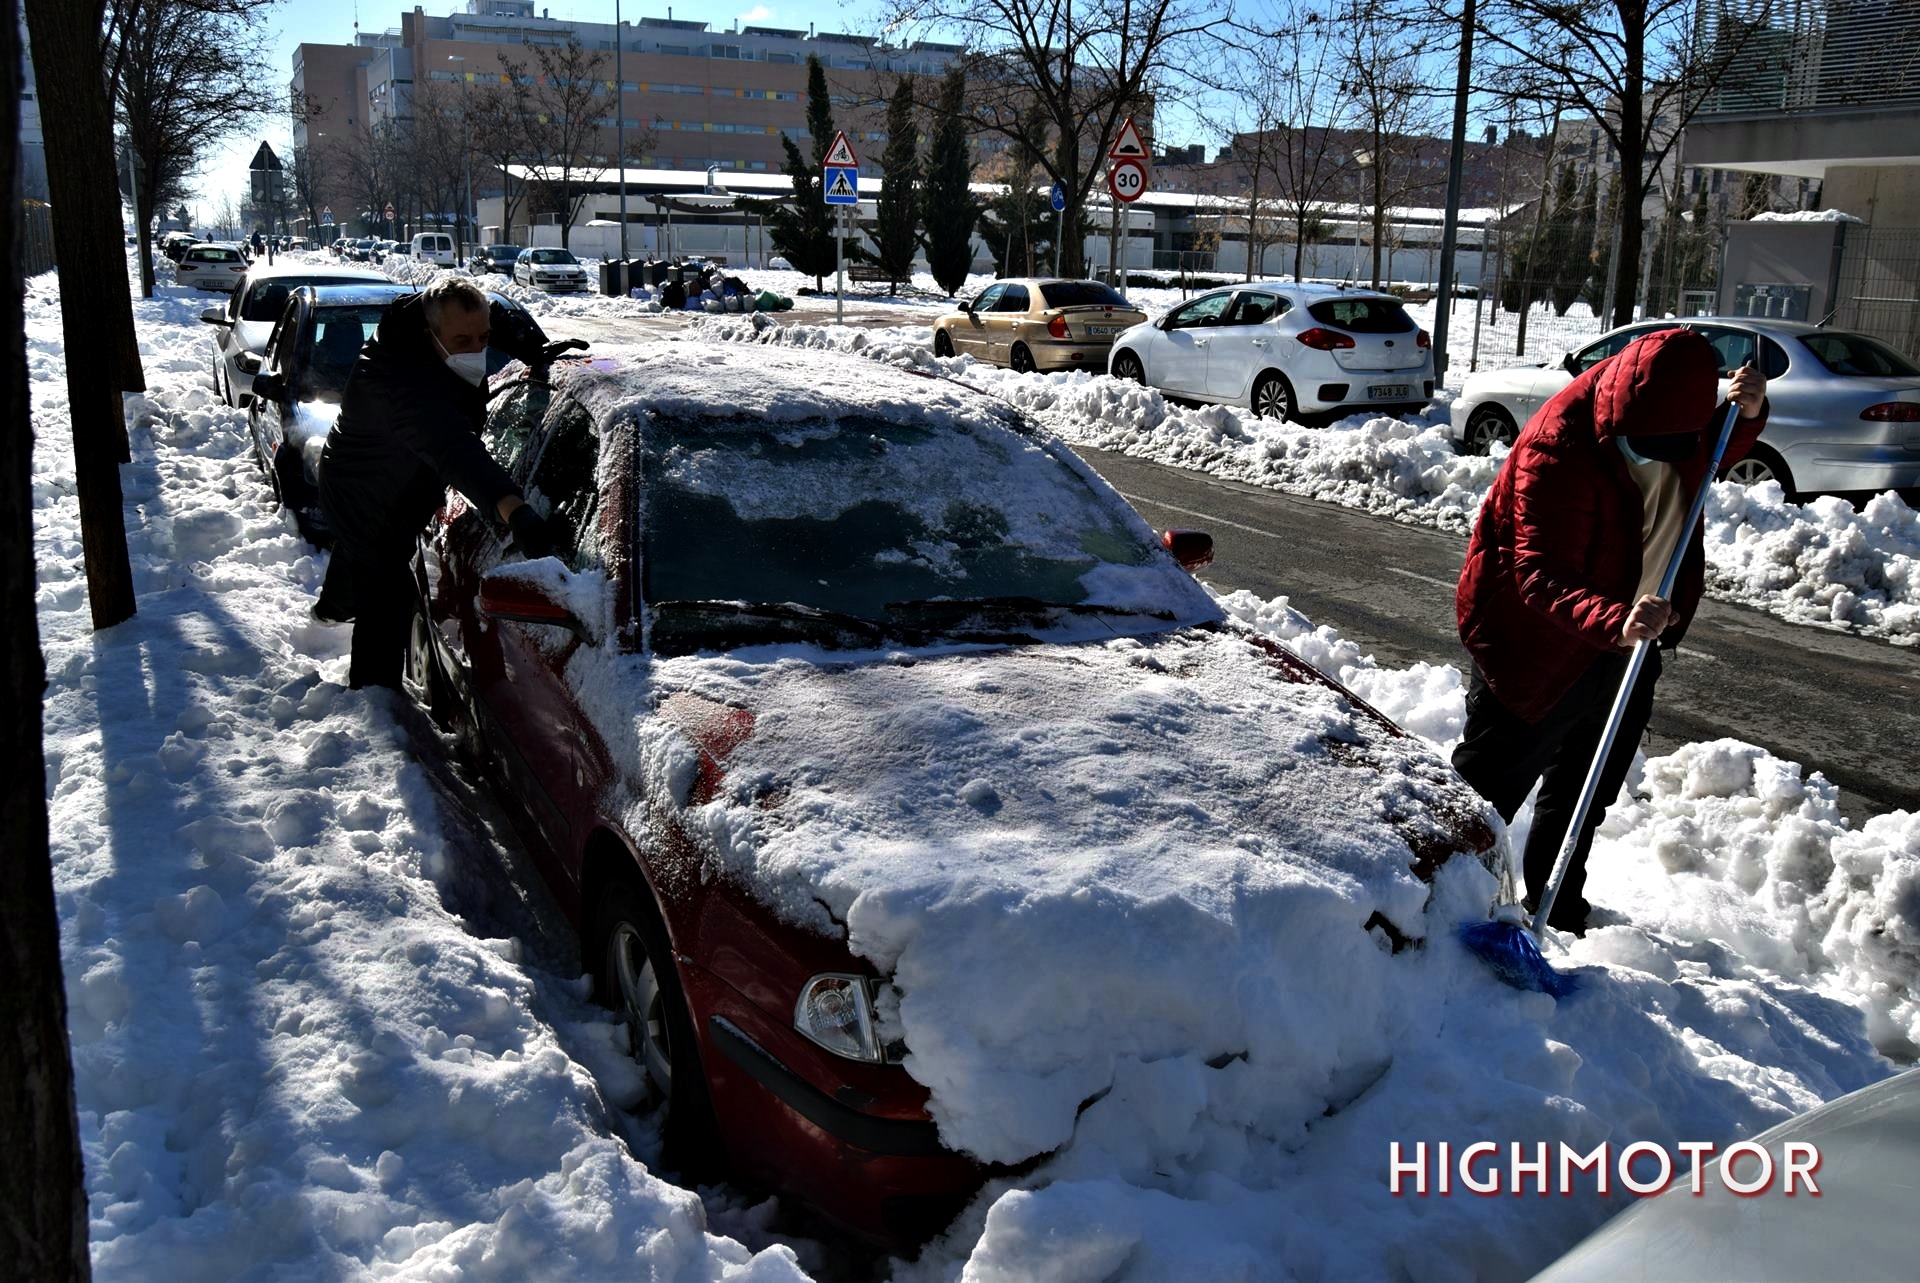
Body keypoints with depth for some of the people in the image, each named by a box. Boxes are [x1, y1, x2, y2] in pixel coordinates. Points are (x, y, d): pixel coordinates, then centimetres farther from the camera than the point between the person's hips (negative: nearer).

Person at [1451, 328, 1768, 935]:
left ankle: (1558, 910, 40)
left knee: (1586, 793, 22)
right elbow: (1543, 575, -37)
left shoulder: (1674, 416, -8)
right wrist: (1614, 623, -55)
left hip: (1625, 642, 8)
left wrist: (1748, 413, -6)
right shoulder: (1559, 448, -32)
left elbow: (1717, 454, 16)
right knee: (1487, 791, 1)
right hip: (1537, 644, -8)